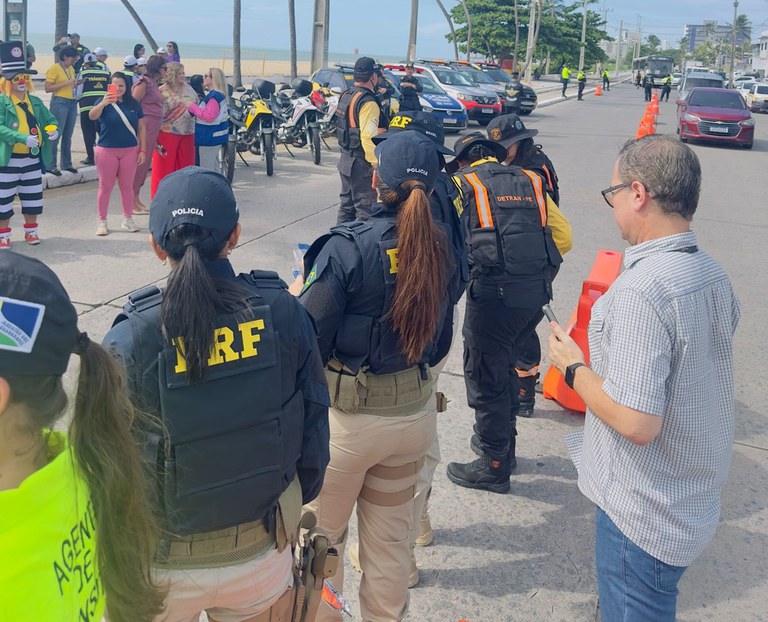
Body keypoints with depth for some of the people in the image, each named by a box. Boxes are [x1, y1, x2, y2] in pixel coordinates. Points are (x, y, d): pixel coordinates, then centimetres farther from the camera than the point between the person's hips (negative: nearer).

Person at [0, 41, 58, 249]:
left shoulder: (35, 102, 8)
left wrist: (53, 129, -11)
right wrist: (22, 138, -33)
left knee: (32, 198, 14)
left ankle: (31, 231, 30)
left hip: (33, 158, 5)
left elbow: (50, 119, 14)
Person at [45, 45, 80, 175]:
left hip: (72, 103, 7)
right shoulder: (54, 68, -7)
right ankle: (50, 165, -3)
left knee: (68, 135, 11)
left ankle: (67, 164, 18)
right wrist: (66, 83, -17)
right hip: (59, 102, -7)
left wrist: (76, 83, 7)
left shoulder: (71, 69, 14)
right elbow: (48, 88, -12)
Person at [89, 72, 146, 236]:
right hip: (107, 151, -2)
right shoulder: (104, 102, -4)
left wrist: (143, 150, 3)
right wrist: (103, 103, -41)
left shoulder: (134, 104, 4)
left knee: (127, 186, 10)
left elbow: (141, 128, 8)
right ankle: (102, 222, 12)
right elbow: (92, 116, -23)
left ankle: (127, 220, 22)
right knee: (105, 187, 5)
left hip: (130, 151, 2)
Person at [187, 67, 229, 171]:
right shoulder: (220, 95, 12)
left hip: (210, 137, -11)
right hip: (214, 135, 11)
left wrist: (193, 107, -17)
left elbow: (209, 117, -26)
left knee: (206, 169, -7)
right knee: (212, 167, 20)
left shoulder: (214, 96, -20)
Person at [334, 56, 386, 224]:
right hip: (361, 163, -10)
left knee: (347, 205, 17)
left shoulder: (346, 96, 10)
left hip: (345, 158, 10)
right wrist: (377, 165, -24)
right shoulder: (368, 102, -20)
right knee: (365, 210, -5)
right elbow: (368, 138, -26)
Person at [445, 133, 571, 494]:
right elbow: (563, 237, 13)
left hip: (493, 292, -6)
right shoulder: (531, 182, 16)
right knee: (504, 367, 25)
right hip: (537, 291, 6)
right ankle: (503, 443, 39)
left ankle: (494, 466, 19)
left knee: (485, 381, 8)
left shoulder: (462, 184, 3)